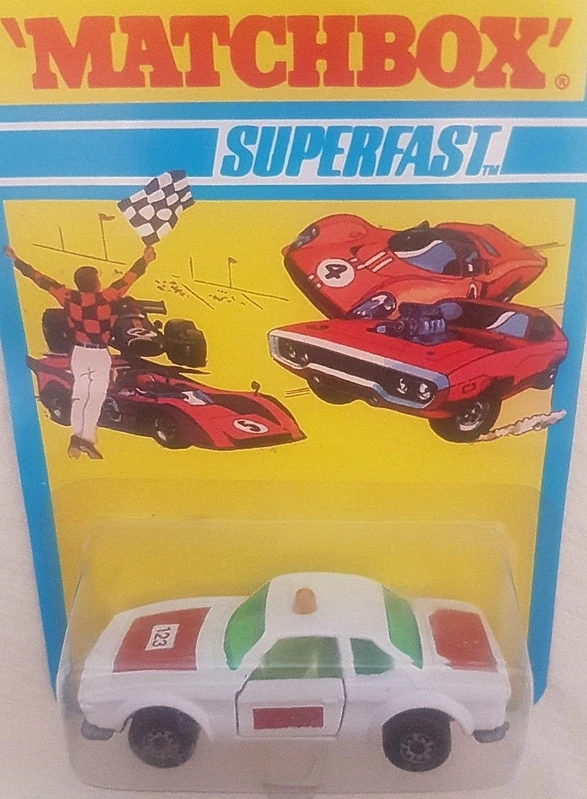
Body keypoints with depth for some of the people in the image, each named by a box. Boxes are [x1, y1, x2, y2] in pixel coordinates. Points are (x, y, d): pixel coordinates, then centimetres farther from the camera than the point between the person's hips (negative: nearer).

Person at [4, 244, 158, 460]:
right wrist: (145, 260, 4)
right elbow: (129, 277, -7)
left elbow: (41, 279, -1)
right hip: (100, 354, -3)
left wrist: (16, 261, 9)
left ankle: (77, 434, 5)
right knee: (96, 396, 1)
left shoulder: (69, 297, -9)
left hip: (79, 352, 4)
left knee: (79, 394, 15)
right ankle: (87, 438, -8)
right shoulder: (106, 298, -17)